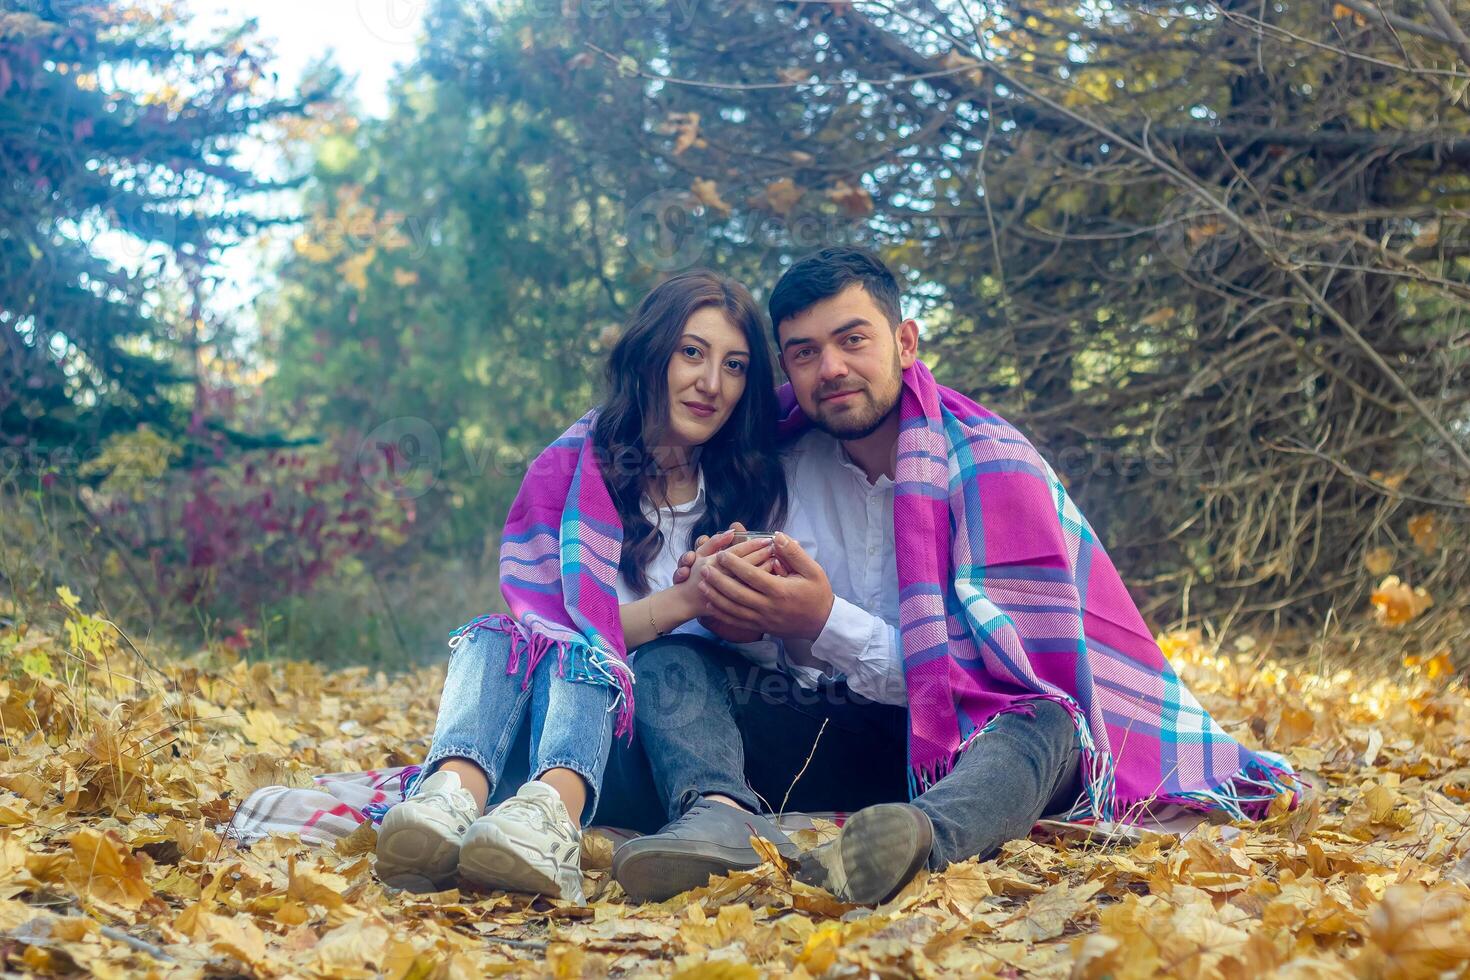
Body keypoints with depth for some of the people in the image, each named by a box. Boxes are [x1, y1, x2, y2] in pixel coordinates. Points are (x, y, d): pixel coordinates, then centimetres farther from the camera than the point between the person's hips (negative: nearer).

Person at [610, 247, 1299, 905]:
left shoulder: (991, 468, -11)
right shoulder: (793, 462, 4)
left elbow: (1012, 676, -19)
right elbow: (789, 656, 6)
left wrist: (826, 623, -27)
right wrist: (740, 610, -19)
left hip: (971, 738, -4)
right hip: (841, 735, 5)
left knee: (1041, 727, -37)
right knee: (673, 663, -14)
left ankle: (925, 834, -68)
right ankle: (718, 813, -45)